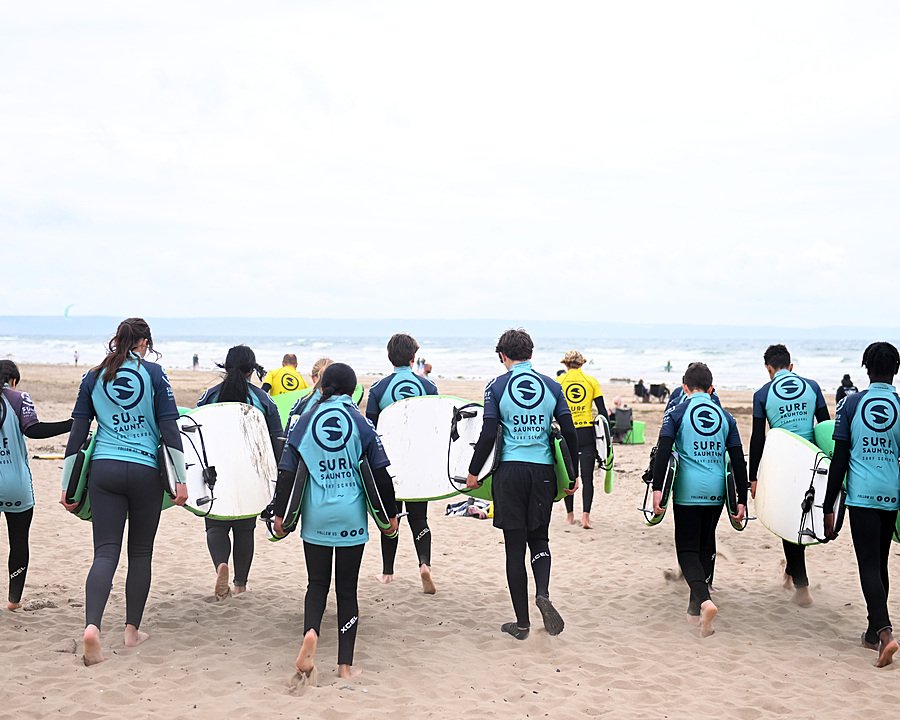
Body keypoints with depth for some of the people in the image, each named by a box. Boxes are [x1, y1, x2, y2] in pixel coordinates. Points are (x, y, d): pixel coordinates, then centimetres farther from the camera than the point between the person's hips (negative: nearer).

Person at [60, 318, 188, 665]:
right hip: (145, 473, -2)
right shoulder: (153, 373, 0)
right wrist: (180, 479, -1)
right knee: (140, 552, 12)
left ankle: (91, 626, -22)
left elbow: (77, 433, 6)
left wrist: (67, 485, 11)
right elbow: (169, 429, -4)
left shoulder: (94, 377, 7)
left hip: (104, 469, 2)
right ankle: (132, 629, 21)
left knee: (105, 552, -1)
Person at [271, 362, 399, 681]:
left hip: (316, 517, 1)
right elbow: (380, 472, -2)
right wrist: (391, 514, 7)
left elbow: (287, 471, 0)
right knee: (347, 588, 8)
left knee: (317, 583, 14)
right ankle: (345, 664, 9)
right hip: (351, 518, -1)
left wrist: (280, 513, 7)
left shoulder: (306, 421, 1)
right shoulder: (360, 421, -2)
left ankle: (311, 631, -16)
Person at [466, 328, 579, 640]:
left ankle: (522, 623, 9)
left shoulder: (497, 386, -2)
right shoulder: (552, 386, 5)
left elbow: (488, 435, -8)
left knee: (515, 545, 5)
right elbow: (569, 432, 4)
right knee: (539, 539, 19)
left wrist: (473, 472, 4)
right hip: (543, 471, 2)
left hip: (510, 471, -2)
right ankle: (543, 593, -8)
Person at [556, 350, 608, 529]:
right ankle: (585, 515, -9)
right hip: (587, 432, 0)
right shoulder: (591, 381, 4)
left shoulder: (558, 381, 3)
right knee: (587, 477, 2)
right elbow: (602, 410, 3)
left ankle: (570, 515, 18)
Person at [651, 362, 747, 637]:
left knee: (687, 549, 1)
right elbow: (738, 461, 8)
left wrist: (657, 488, -12)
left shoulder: (677, 413, 0)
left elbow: (663, 451, -11)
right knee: (706, 547, 17)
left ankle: (704, 600, -22)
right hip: (716, 491, 4)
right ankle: (695, 609, 23)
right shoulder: (725, 416, 10)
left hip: (688, 491, -4)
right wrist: (742, 499, 10)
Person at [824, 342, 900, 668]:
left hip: (861, 496, -2)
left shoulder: (851, 403, -3)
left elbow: (839, 460, -3)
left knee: (869, 565, -3)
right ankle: (874, 632, 25)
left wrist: (829, 507, 2)